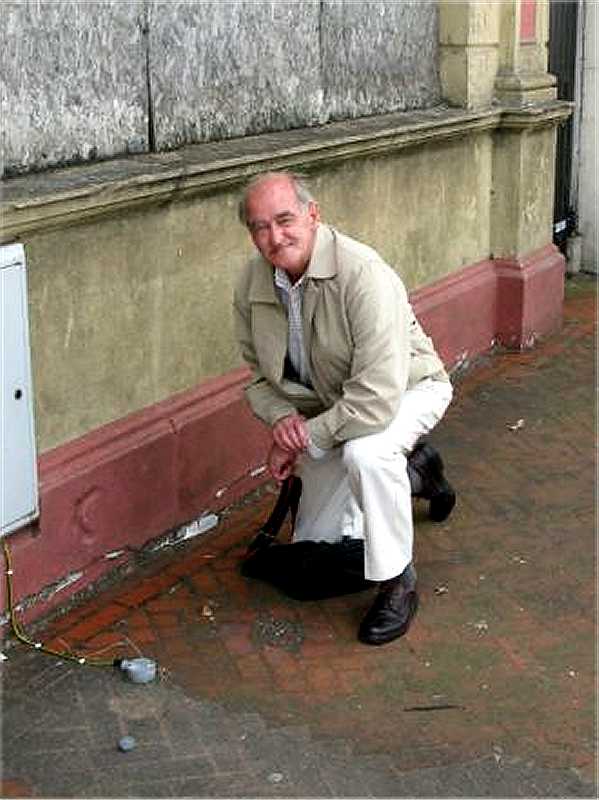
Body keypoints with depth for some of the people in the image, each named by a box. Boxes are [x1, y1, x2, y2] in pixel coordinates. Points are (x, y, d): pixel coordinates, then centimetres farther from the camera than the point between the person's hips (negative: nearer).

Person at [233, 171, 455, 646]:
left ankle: (398, 584, -17)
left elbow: (376, 400, -40)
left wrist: (303, 441, -29)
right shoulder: (252, 285, -15)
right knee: (315, 543, 14)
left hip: (406, 390, -6)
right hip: (331, 409, 7)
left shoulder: (363, 275, -36)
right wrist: (283, 418, -23)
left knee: (365, 451, -41)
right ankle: (413, 471, 37)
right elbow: (260, 378, -1)